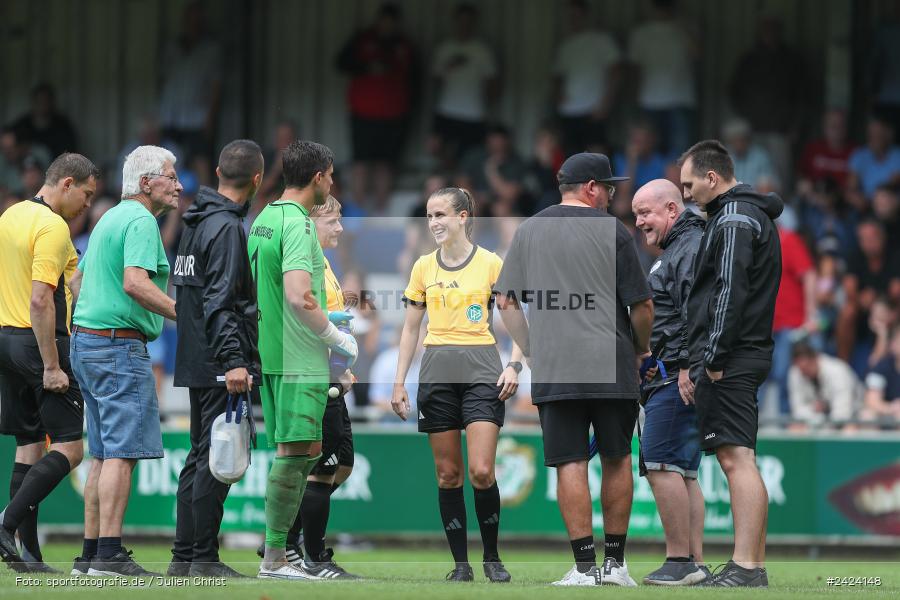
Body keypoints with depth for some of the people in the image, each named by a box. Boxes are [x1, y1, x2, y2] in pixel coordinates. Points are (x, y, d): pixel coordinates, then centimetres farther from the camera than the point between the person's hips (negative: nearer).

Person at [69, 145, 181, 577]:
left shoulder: (110, 218, 19)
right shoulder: (140, 221, -12)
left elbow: (80, 278, 26)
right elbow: (135, 282, -25)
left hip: (87, 343, 10)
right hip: (119, 346, -10)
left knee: (104, 455, 11)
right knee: (123, 452, -11)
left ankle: (91, 552, 10)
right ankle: (109, 554, -16)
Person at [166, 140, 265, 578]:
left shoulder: (196, 221, 15)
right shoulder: (226, 227, -14)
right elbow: (221, 301, -21)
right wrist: (233, 361, -26)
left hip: (194, 361, 10)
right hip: (220, 365, -10)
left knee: (200, 456, 13)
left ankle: (183, 557, 15)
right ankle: (204, 558, -6)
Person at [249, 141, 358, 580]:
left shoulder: (264, 219, 15)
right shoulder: (297, 224, -15)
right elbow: (298, 296, -25)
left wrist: (324, 317, 27)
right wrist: (337, 337, -12)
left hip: (271, 354, 10)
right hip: (298, 360, -10)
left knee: (301, 450, 14)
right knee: (294, 452, -8)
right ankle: (274, 559, -9)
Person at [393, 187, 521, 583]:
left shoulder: (491, 263, 1)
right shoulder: (424, 267, 10)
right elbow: (411, 328, 15)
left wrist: (513, 365, -12)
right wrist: (399, 381, 9)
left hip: (481, 370, -3)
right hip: (437, 371, 3)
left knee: (482, 472, -12)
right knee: (447, 474, 1)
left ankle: (492, 557, 4)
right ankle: (460, 562, 6)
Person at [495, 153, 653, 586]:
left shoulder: (529, 230, 9)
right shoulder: (612, 230, -1)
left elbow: (506, 303, 8)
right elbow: (642, 306, -1)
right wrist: (641, 348, 17)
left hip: (553, 371, 2)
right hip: (612, 367, -1)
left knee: (570, 464, 0)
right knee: (617, 459, 11)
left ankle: (585, 566, -6)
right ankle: (615, 562, 13)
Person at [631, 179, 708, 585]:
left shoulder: (693, 247, -10)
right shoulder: (672, 251, 25)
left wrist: (686, 367, -26)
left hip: (680, 378, -11)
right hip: (669, 379, 11)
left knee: (660, 463, -14)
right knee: (681, 472, 8)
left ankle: (680, 561, -15)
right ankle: (695, 563, 8)